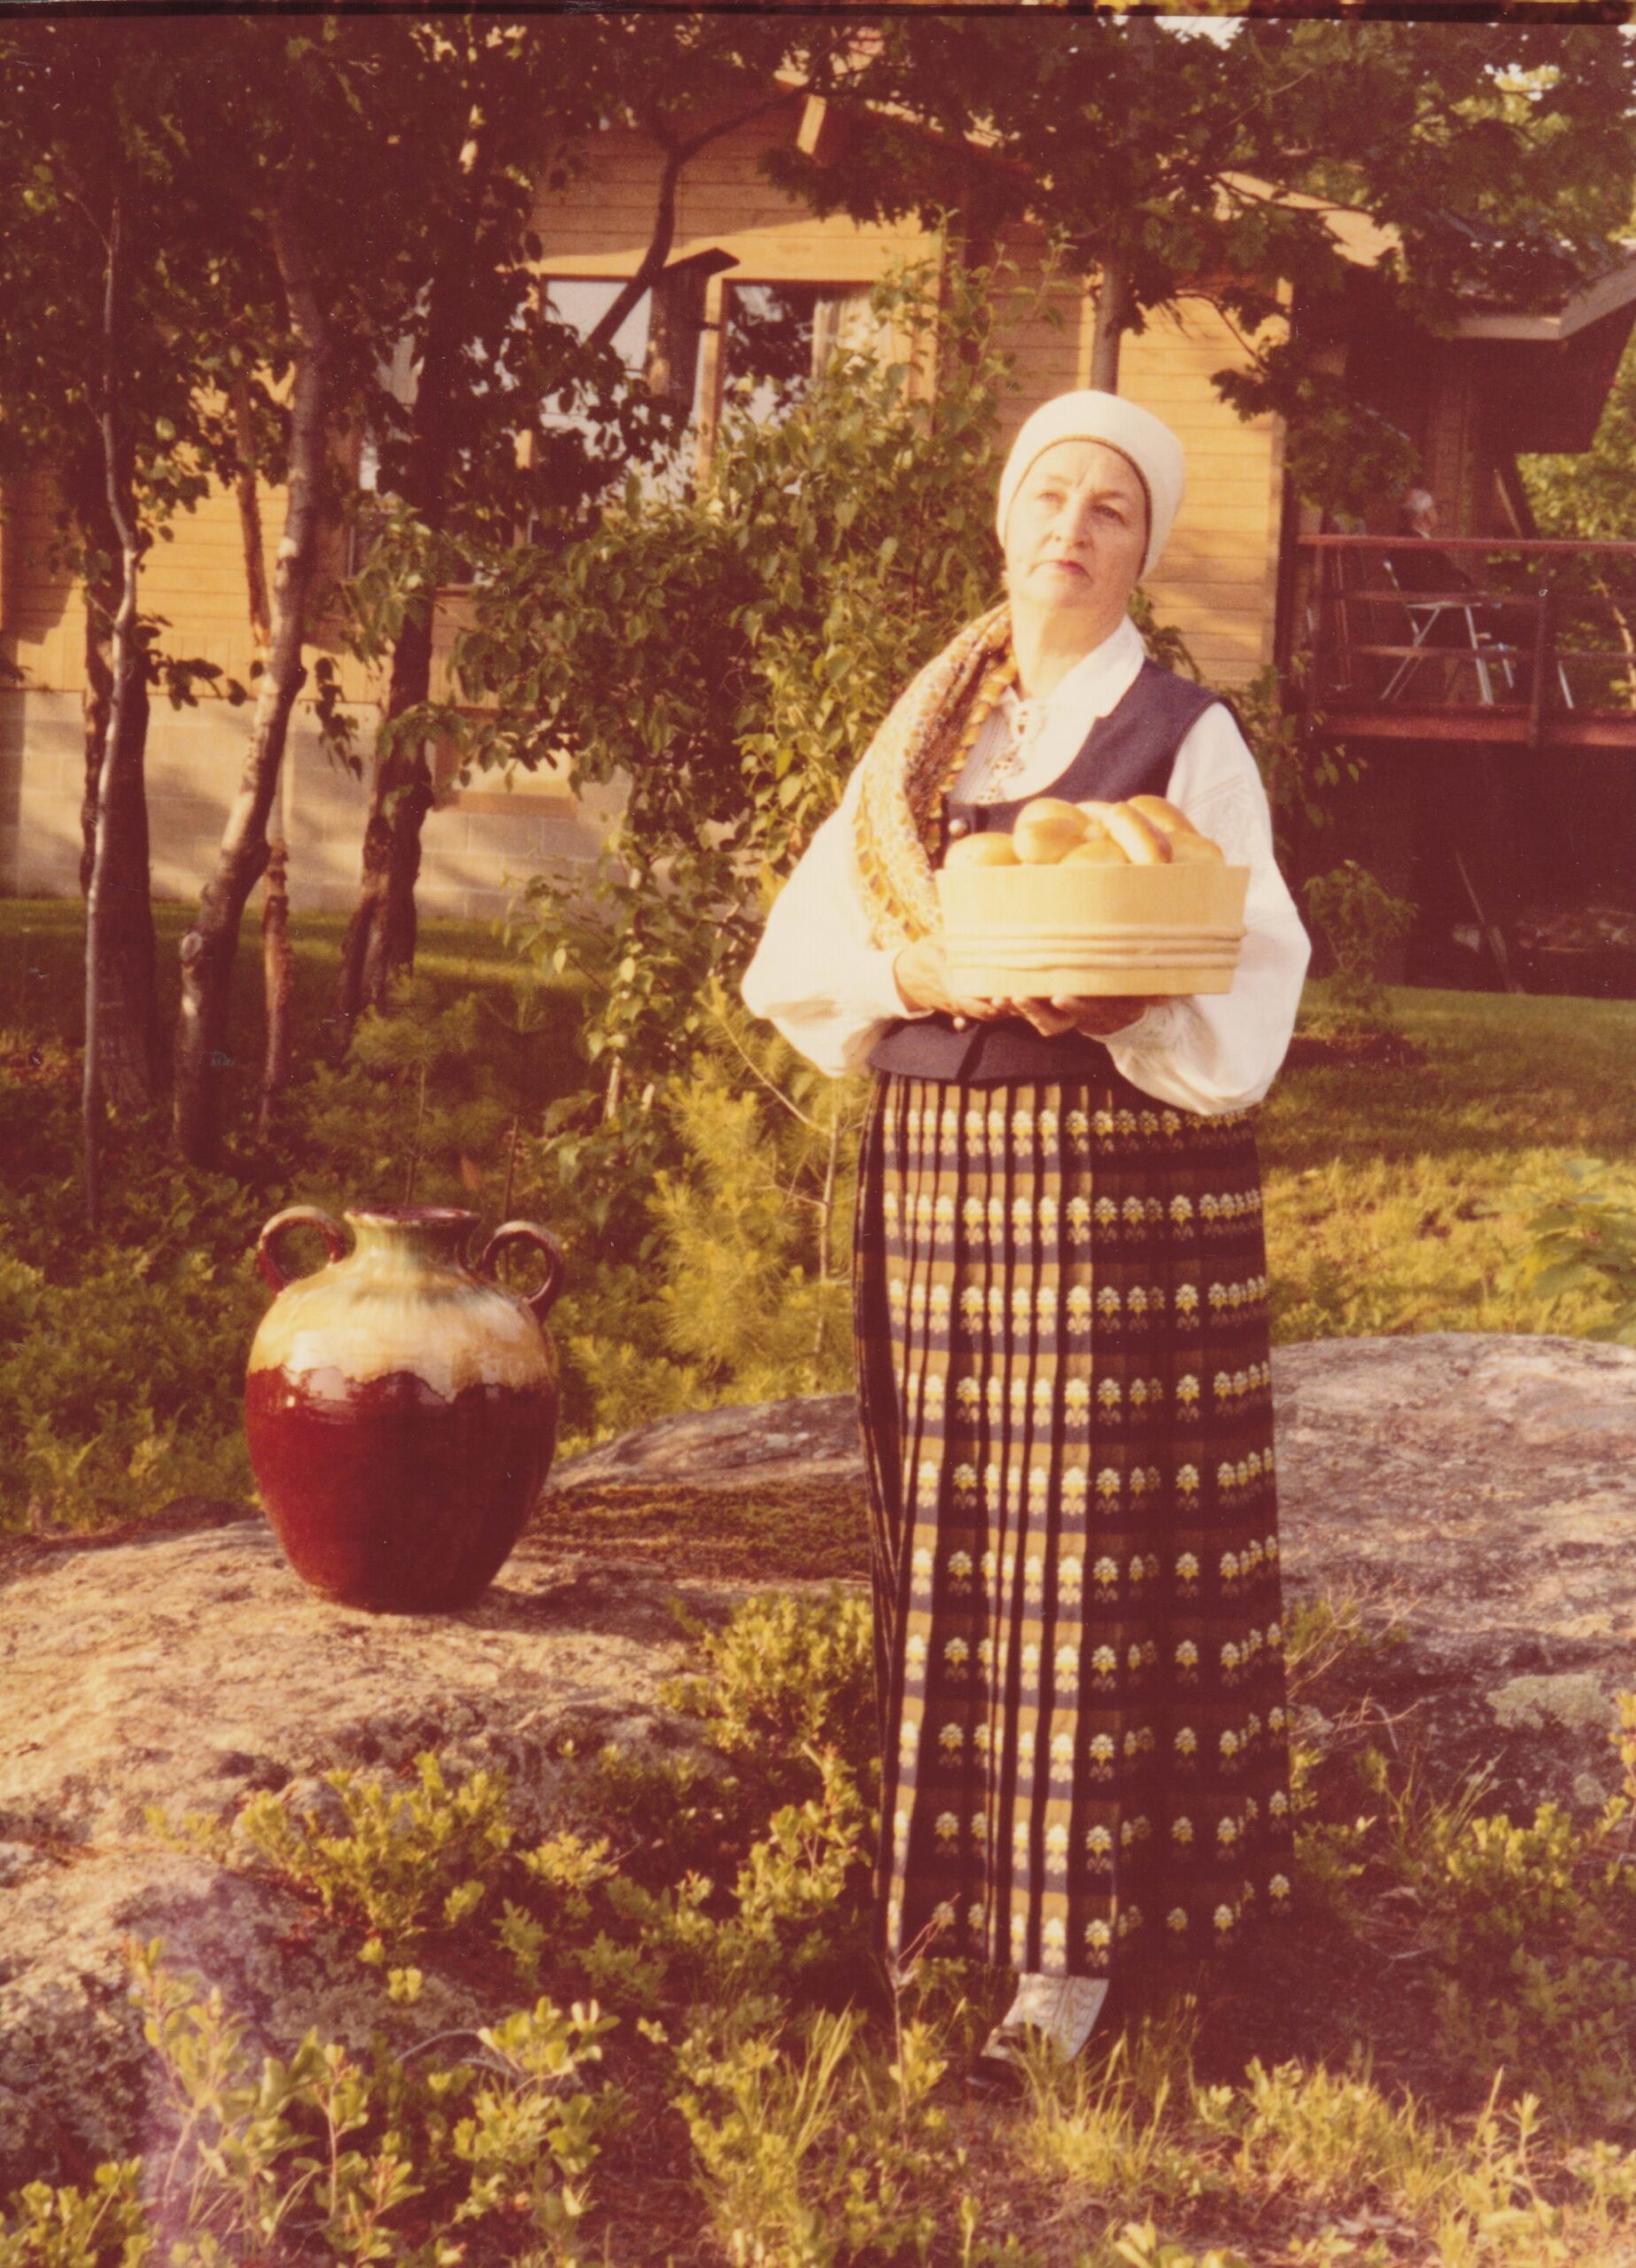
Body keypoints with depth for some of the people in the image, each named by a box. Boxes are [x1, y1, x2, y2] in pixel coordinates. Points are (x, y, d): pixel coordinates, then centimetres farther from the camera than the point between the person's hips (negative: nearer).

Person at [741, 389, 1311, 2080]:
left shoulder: (1184, 738, -2)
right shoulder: (922, 734, 12)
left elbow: (1245, 994, -8)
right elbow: (797, 953, 7)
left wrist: (1115, 1001, -28)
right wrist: (912, 972, -13)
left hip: (1122, 1180, -4)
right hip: (938, 1175, 5)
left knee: (1097, 1549, -3)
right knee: (952, 1543, 8)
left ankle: (1079, 1933, 4)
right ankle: (956, 1867, 22)